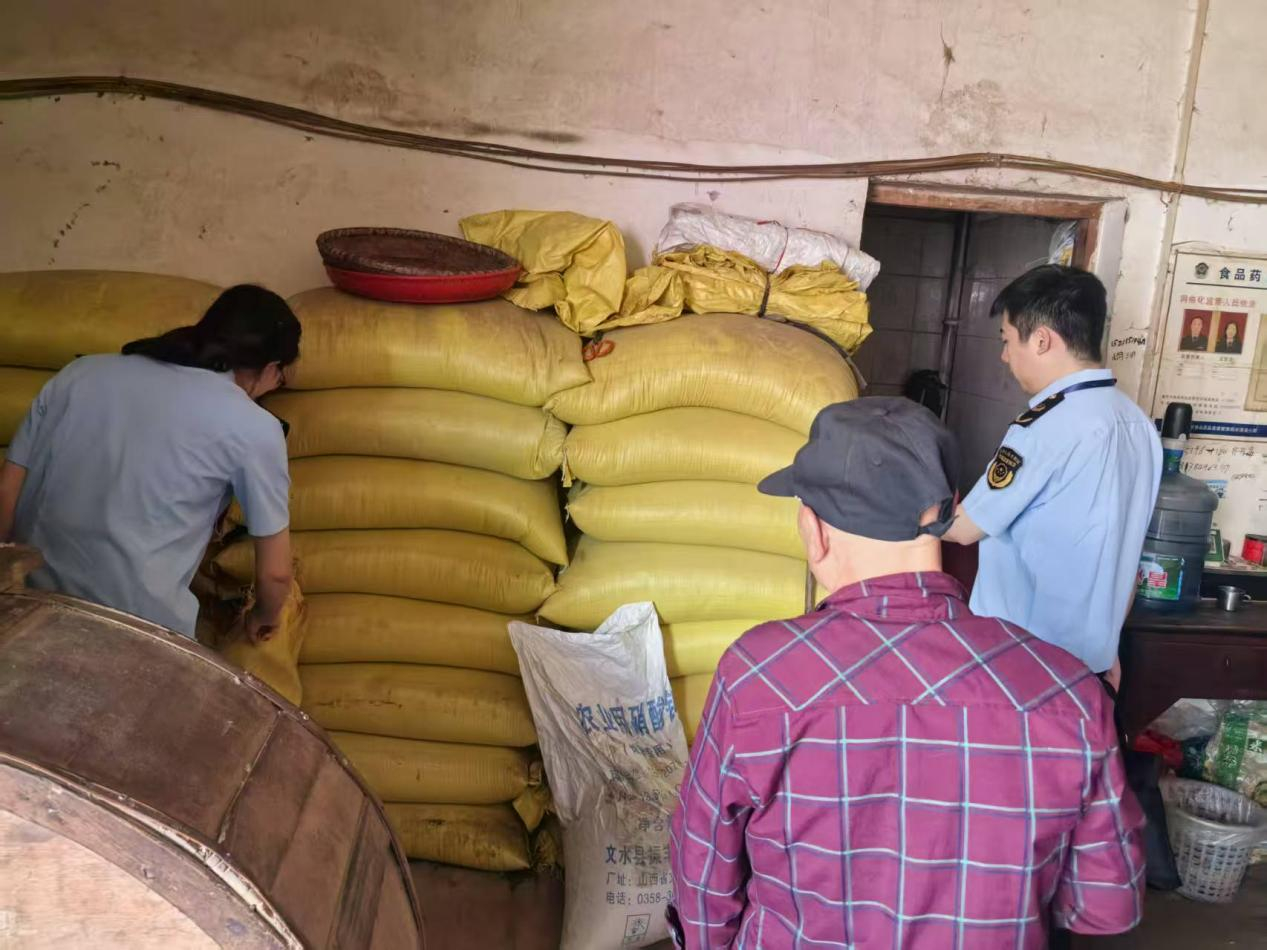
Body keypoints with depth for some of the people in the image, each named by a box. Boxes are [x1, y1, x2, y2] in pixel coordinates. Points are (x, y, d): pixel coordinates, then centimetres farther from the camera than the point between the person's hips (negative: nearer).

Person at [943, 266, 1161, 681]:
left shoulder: (1047, 427, -22)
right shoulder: (1138, 423, 4)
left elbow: (963, 527, -14)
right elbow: (1122, 553, 12)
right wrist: (1103, 647, 21)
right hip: (1089, 658, 8)